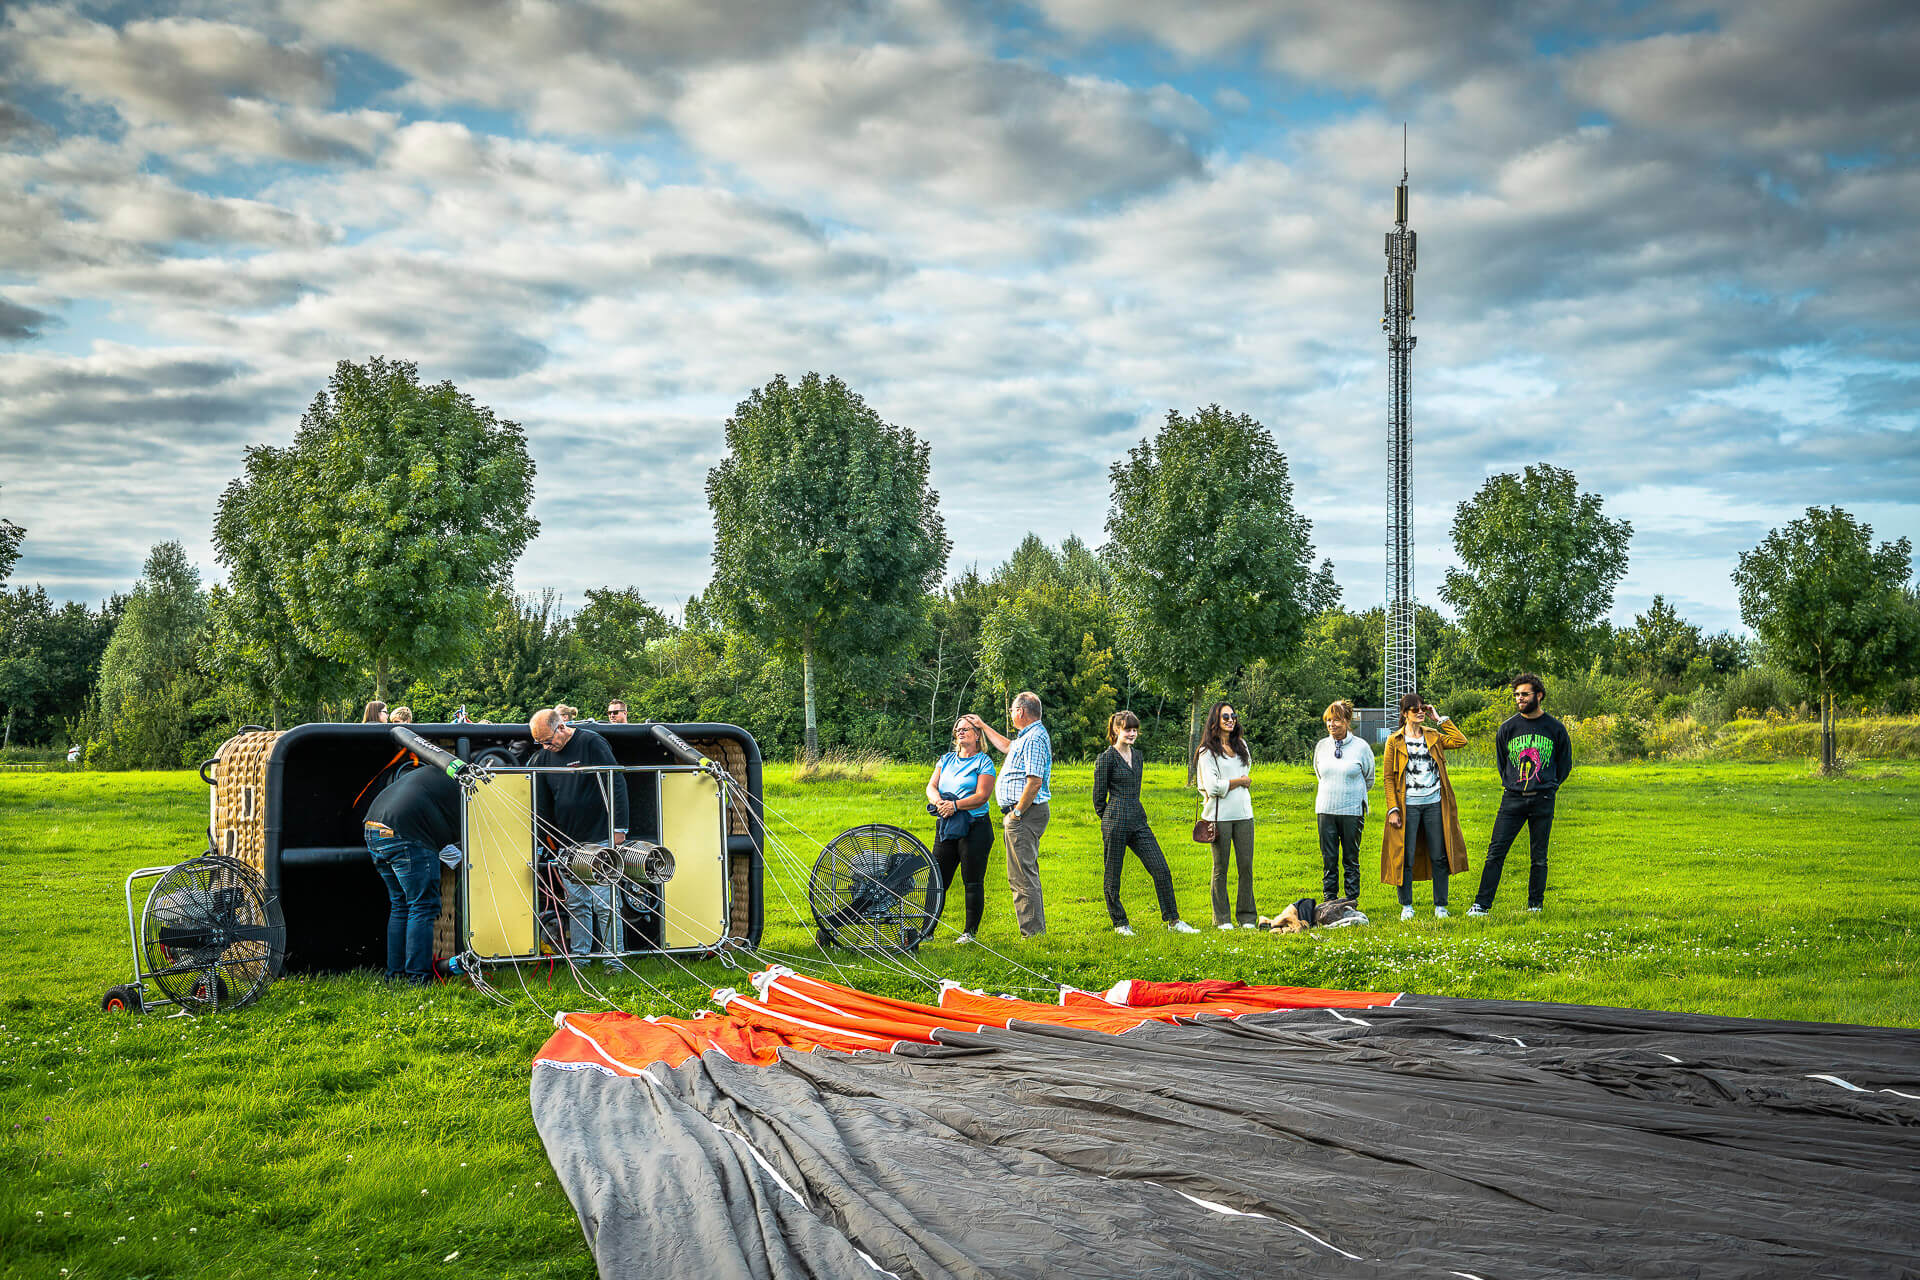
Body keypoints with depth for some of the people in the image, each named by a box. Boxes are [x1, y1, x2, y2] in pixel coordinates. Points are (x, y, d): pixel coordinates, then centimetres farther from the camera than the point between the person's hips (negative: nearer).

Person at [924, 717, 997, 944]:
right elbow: (931, 786, 8)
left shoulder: (984, 762, -1)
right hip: (946, 827, 5)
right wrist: (938, 801, -14)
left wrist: (955, 805, -21)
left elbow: (982, 796, -11)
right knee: (937, 880, 4)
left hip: (975, 827, -5)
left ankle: (970, 932, 7)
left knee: (973, 882, -1)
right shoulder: (946, 759, 17)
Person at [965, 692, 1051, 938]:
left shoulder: (1034, 739, -16)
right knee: (1026, 874, 15)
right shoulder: (1028, 737, 17)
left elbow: (1035, 781, -24)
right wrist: (983, 726, 42)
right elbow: (1006, 745, 40)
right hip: (1025, 813, 11)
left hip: (1026, 814, -11)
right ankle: (1036, 930, 20)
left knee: (1022, 876, -10)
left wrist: (1017, 813, -20)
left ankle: (1032, 932, -9)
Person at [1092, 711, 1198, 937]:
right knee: (1113, 875, 2)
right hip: (1115, 823, -6)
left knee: (1161, 869, 0)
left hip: (1138, 820, 6)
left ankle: (1173, 920, 7)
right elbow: (1099, 797, -3)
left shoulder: (1137, 755, 15)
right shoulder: (1106, 758, -7)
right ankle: (1119, 923, 15)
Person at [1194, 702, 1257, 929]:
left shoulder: (1241, 744, 15)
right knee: (1220, 868, 1)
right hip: (1220, 815, -5)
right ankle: (1222, 919, 8)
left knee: (1246, 866, 1)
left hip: (1243, 813, 5)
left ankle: (1247, 917, 9)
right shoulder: (1207, 751, -3)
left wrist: (1227, 786, 8)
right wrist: (1240, 781, -3)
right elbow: (1212, 787, -12)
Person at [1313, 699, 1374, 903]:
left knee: (1351, 860, 4)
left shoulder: (1361, 747, -3)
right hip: (1325, 809, 3)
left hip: (1352, 810, -3)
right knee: (1329, 860, 5)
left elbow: (1369, 780, 10)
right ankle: (1330, 903, 11)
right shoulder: (1321, 746, 5)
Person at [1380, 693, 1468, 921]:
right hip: (1408, 806, -2)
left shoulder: (1433, 736, 11)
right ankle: (1406, 906, 11)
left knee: (1439, 857, 4)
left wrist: (1439, 719, 0)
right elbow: (1389, 777, -1)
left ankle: (1440, 906, 14)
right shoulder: (1395, 741, 2)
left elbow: (1461, 741, -5)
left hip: (1434, 804, 3)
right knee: (1406, 857, -1)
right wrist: (1392, 809, -8)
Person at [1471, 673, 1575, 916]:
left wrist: (1548, 787, 12)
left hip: (1543, 801, -1)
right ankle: (1482, 904, -4)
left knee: (1539, 857, 5)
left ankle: (1535, 905, 17)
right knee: (1496, 852, -5)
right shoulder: (1507, 728, 4)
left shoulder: (1555, 729, 2)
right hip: (1512, 800, 1)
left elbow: (1565, 764, 14)